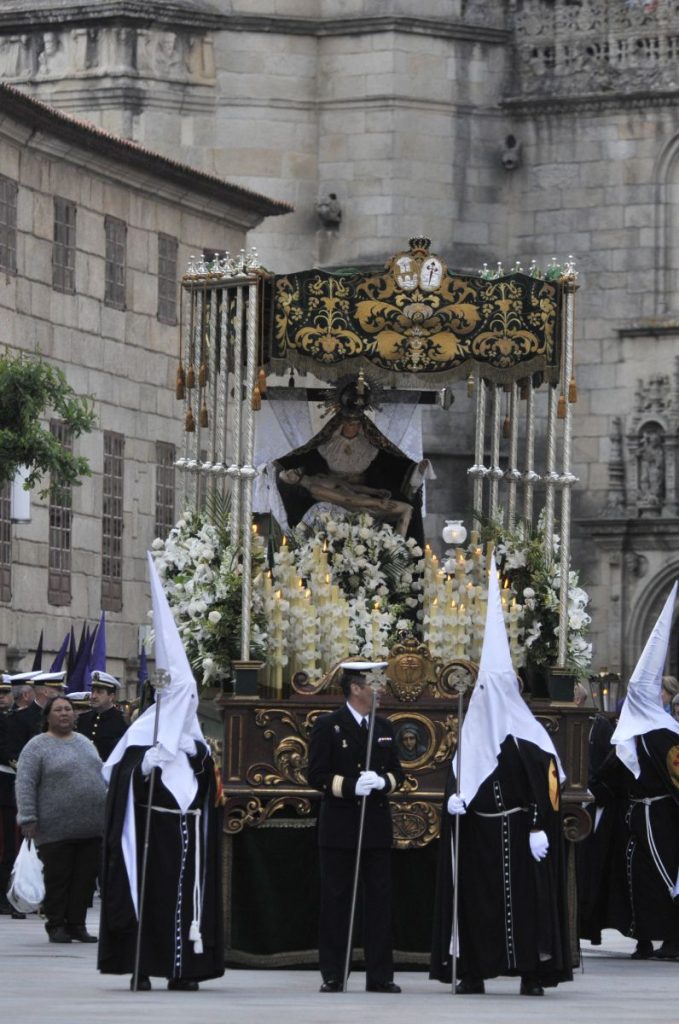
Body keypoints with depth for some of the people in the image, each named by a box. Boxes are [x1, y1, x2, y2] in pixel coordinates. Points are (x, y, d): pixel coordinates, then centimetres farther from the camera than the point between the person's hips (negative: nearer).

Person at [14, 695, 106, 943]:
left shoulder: (85, 743, 16)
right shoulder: (37, 746, -4)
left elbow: (102, 778, 21)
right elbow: (25, 785, -10)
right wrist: (28, 819, -17)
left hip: (92, 828, 5)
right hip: (56, 830, -5)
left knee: (85, 879, 5)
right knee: (57, 878, 0)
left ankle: (77, 924, 13)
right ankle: (56, 926, 9)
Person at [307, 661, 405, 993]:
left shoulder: (383, 728, 13)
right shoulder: (328, 726, -2)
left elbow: (397, 772, 14)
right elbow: (316, 775, -7)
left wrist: (383, 781, -8)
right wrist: (351, 786, -20)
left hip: (376, 826, 4)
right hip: (339, 827, -4)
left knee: (379, 900, 2)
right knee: (335, 901, 0)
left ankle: (380, 975, 6)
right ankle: (333, 975, 4)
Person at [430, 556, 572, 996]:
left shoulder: (530, 737, -4)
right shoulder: (472, 731, 11)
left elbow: (545, 784, -8)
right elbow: (458, 778, 13)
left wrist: (539, 829, -15)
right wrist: (454, 797, -9)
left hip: (519, 835, -5)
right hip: (478, 836, 5)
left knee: (525, 896, -5)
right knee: (476, 898, 3)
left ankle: (532, 972, -3)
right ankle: (474, 972, 5)